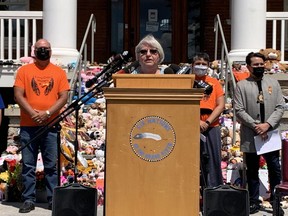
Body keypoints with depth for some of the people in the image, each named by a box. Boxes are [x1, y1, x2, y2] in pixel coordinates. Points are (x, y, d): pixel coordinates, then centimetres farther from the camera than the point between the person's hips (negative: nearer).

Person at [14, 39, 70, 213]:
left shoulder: (59, 72, 9)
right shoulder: (24, 70, 7)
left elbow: (64, 97, 1)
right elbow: (18, 95, -1)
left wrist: (47, 113, -11)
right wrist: (33, 113, -13)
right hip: (28, 125, 0)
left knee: (51, 165, 4)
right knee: (28, 165, 2)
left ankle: (53, 199, 11)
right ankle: (29, 200, 8)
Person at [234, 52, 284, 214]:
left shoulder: (273, 83, 9)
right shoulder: (242, 85, 1)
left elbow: (280, 107, 3)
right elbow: (239, 111, -5)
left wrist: (268, 124, -10)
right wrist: (256, 126, -13)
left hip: (271, 133, 2)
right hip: (250, 135, -2)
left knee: (275, 169, 7)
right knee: (252, 170, 7)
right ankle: (254, 201, 17)